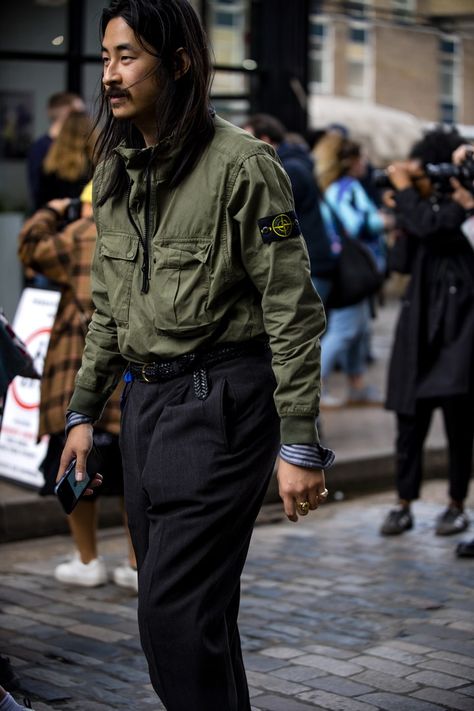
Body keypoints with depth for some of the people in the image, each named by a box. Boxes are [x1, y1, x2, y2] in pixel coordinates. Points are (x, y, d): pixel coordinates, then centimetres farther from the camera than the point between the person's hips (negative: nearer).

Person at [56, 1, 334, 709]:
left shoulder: (241, 164, -11)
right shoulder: (115, 172, 11)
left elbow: (293, 310, -13)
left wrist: (300, 444, -15)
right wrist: (83, 410, 17)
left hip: (220, 401, -7)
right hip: (144, 398, 7)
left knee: (174, 608, -10)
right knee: (195, 605, 13)